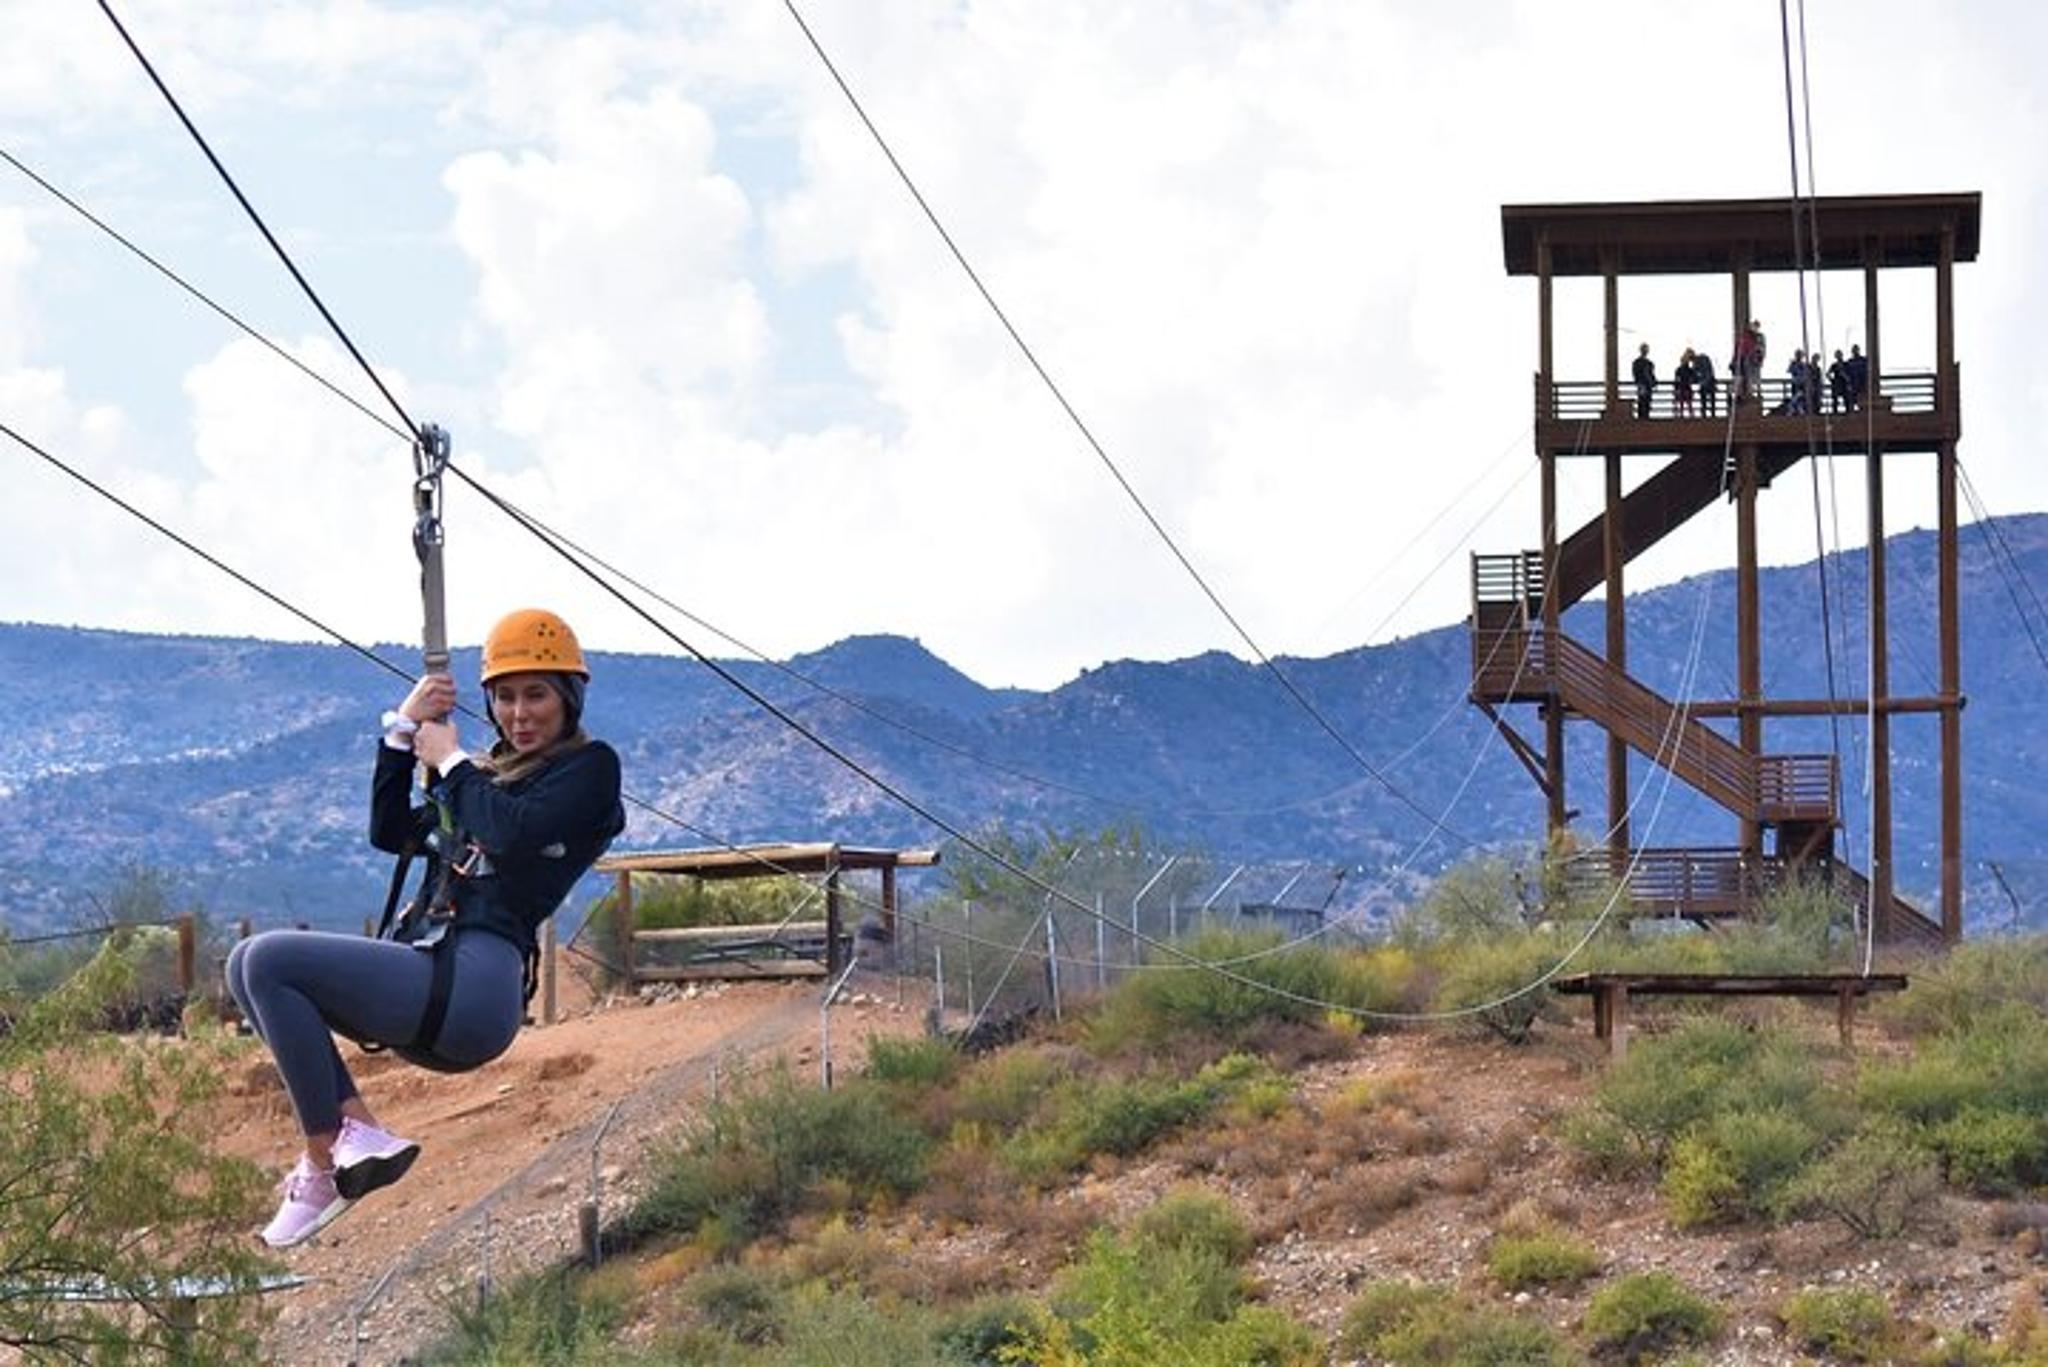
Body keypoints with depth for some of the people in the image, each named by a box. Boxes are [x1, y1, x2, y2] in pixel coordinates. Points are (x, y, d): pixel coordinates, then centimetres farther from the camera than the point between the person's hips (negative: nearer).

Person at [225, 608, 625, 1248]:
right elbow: (391, 832, 24)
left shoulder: (589, 767, 3)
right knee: (249, 966, 4)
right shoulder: (492, 773, 26)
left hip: (473, 985, -9)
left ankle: (324, 1166, -18)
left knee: (271, 960, -19)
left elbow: (514, 832, -15)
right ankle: (356, 1130, -10)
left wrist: (451, 761, 1)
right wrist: (403, 731, 15)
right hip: (430, 982, 9)